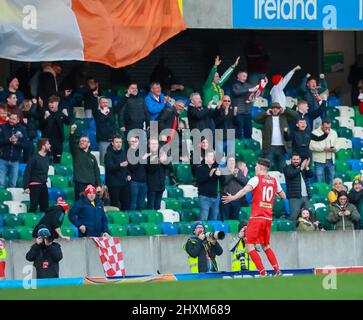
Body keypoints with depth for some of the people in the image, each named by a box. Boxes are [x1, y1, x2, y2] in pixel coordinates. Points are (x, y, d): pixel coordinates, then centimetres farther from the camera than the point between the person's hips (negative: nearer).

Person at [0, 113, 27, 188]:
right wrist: (9, 140, -20)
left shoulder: (22, 130, 4)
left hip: (15, 161, 2)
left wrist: (16, 142, -15)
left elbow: (25, 144, 0)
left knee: (13, 185, 6)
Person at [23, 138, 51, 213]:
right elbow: (27, 172, -13)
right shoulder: (35, 158, -12)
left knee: (45, 207, 9)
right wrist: (26, 187, -16)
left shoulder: (47, 158, 9)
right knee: (33, 207, -9)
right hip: (35, 185, -7)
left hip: (43, 185, 7)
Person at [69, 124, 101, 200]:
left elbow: (97, 172, 15)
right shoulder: (77, 153, 9)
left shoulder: (92, 157, 18)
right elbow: (72, 143, -10)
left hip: (91, 185, 3)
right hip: (80, 185, -3)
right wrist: (72, 132, -28)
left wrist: (98, 185, 5)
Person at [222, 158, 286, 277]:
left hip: (257, 217, -6)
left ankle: (263, 273, -13)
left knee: (250, 245, -3)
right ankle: (277, 270, 6)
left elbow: (246, 189, -21)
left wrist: (233, 197, -27)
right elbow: (283, 196, 23)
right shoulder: (274, 181, 12)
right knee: (266, 246, 21)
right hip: (268, 218, 6)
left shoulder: (256, 179, -4)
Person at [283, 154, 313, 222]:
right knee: (295, 213, -16)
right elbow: (289, 174, -16)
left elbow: (310, 175, 8)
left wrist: (306, 167, -9)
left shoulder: (304, 168, 20)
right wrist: (301, 168, -15)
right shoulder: (287, 168, 4)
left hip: (305, 196, 5)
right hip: (294, 196, -5)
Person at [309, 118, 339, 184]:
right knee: (319, 181, -6)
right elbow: (311, 146, -11)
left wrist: (334, 149, -10)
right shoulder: (315, 133, -2)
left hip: (331, 161, 4)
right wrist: (323, 148, -21)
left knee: (331, 181, 7)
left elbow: (337, 145, 14)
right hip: (320, 161, -4)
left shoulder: (334, 133, 14)